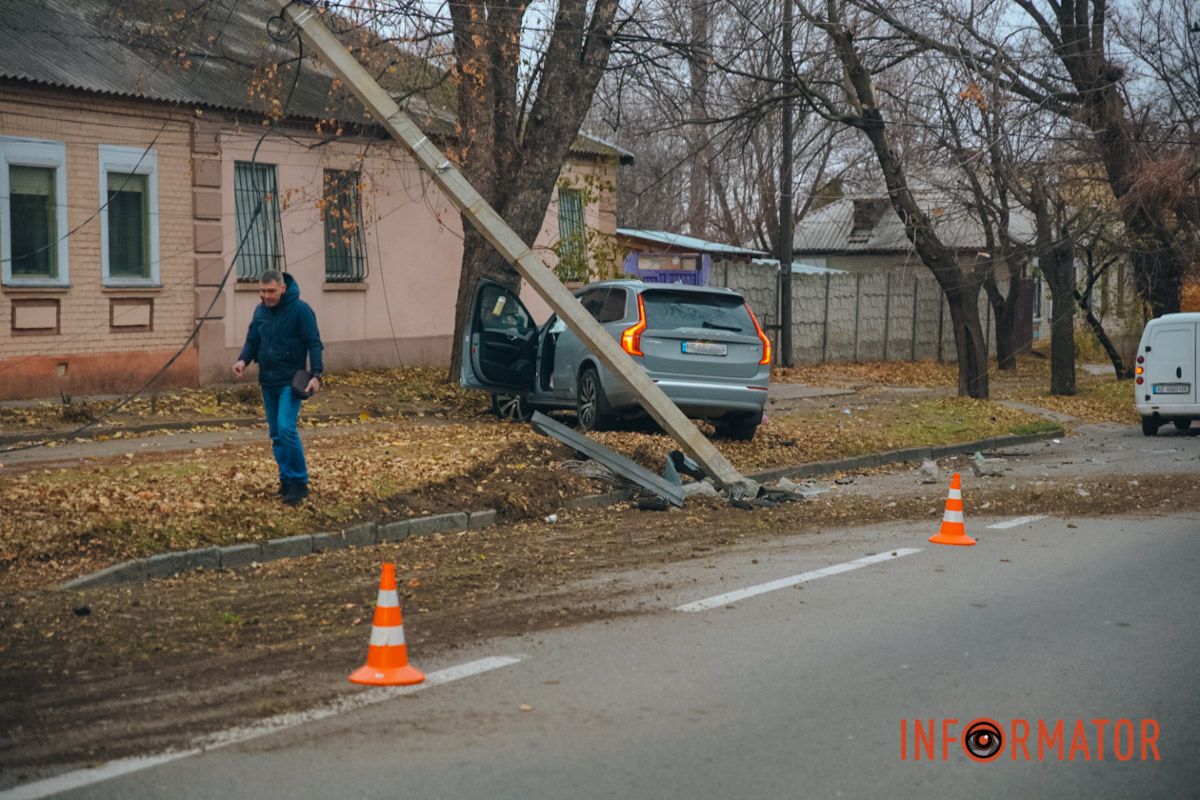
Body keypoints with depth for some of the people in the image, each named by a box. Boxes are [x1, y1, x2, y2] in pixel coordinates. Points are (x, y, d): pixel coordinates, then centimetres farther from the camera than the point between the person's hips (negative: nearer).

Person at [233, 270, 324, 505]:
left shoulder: (300, 310, -11)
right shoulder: (260, 311, 9)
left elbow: (314, 343, -11)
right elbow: (252, 340, 16)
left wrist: (316, 374, -20)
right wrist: (243, 359, -4)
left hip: (291, 381, -7)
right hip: (268, 381, 7)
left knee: (286, 428, -17)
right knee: (276, 433, 9)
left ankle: (299, 483, -9)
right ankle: (286, 480, 19)